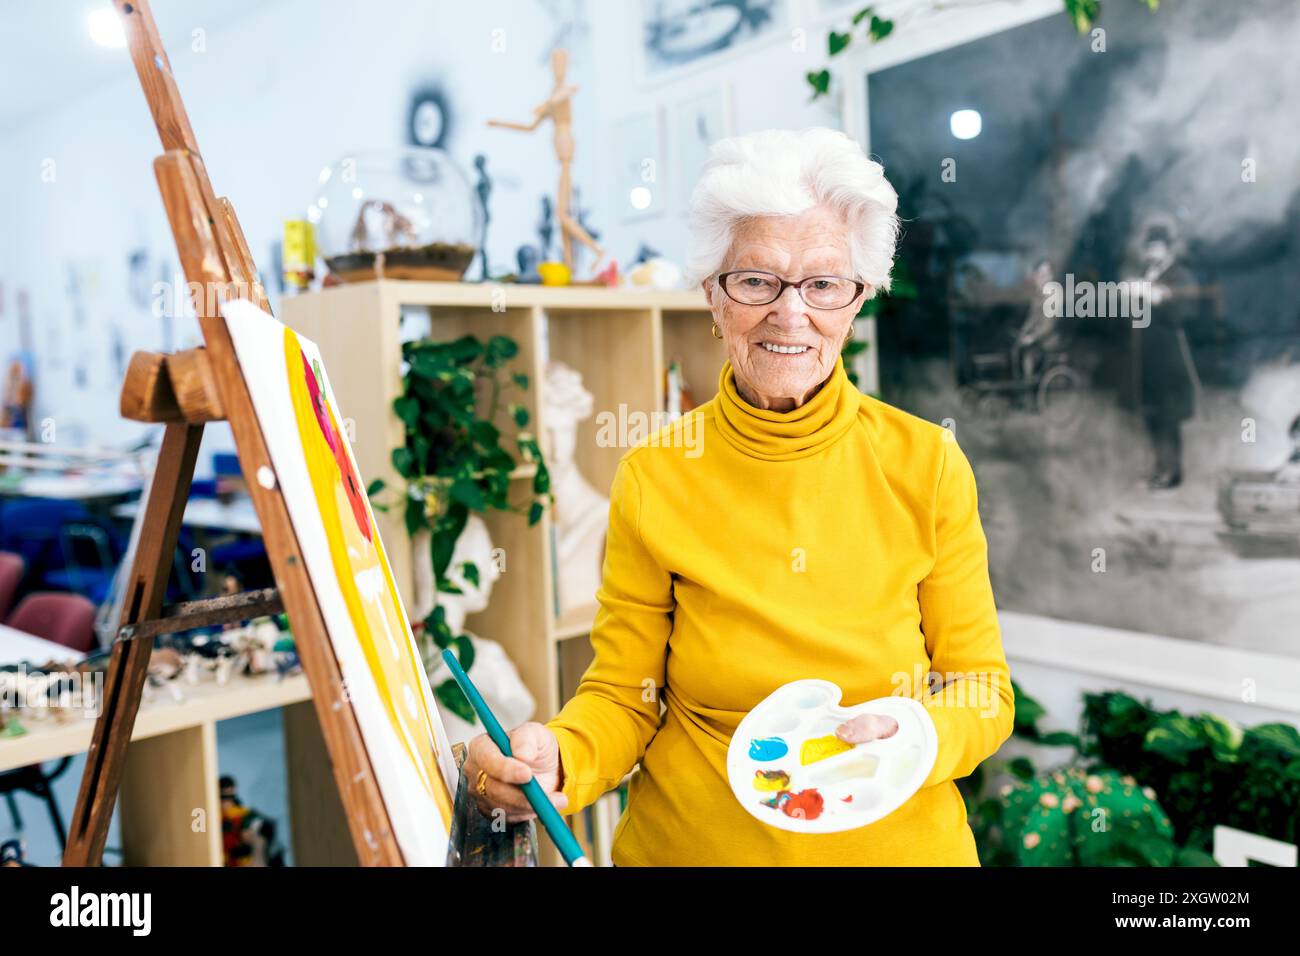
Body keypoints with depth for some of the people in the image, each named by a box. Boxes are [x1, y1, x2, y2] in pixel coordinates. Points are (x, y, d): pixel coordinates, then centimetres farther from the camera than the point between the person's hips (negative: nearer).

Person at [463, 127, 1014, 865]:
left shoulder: (927, 464, -8)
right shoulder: (653, 478, -9)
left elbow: (982, 692, -2)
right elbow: (623, 697, -4)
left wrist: (919, 736, -22)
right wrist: (555, 760, -23)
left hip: (895, 840, 1)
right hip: (688, 841, 0)